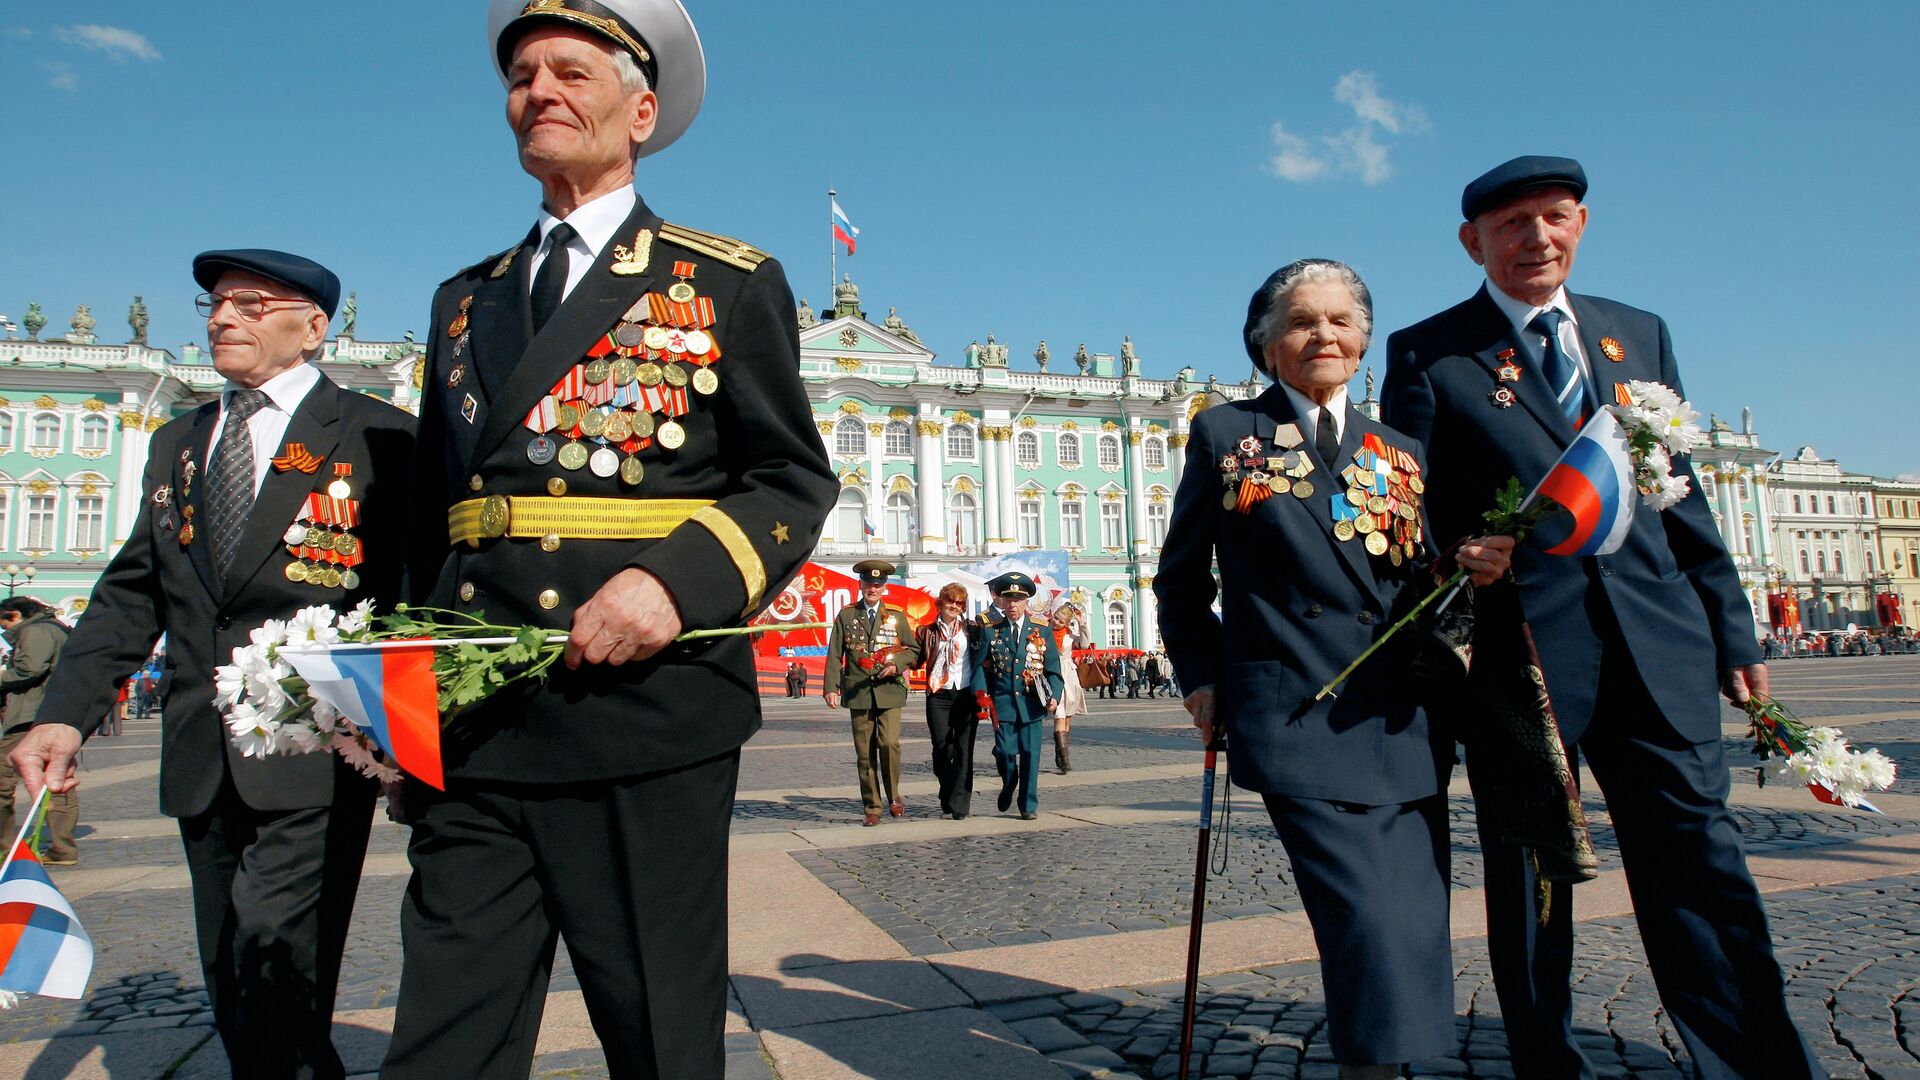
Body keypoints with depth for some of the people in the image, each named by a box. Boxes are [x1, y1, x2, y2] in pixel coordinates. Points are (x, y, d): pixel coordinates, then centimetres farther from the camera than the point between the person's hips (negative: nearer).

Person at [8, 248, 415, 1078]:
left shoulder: (375, 435, -3)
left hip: (315, 756, -6)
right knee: (232, 1000, 14)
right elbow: (130, 594, 15)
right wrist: (66, 712, 1)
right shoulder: (176, 444, 16)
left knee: (276, 979, -9)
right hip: (202, 763, 7)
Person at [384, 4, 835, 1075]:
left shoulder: (730, 283, 6)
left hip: (648, 711, -3)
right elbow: (433, 515, 23)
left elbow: (794, 482, 0)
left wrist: (677, 581, -18)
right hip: (473, 730, 4)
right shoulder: (465, 301, 20)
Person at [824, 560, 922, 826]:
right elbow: (834, 654, 6)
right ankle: (872, 808, 13)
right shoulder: (846, 615, 8)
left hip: (889, 689, -1)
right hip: (858, 692, 1)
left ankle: (893, 794, 6)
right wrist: (830, 687, -3)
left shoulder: (896, 616, 9)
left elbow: (913, 649, 12)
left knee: (889, 743, -16)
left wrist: (897, 665, -8)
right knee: (865, 753, 3)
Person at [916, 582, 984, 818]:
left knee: (963, 750, -4)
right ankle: (947, 797, 22)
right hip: (939, 696, 1)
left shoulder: (972, 629, 8)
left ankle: (960, 804, -2)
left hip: (967, 695, -1)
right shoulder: (928, 632, 10)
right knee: (941, 748, 1)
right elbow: (916, 661, 7)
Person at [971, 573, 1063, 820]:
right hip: (1002, 704, 0)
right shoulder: (991, 632, 7)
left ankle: (1029, 805, 15)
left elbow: (1053, 669, 5)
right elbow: (982, 667, 2)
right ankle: (1008, 787, 28)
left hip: (1031, 704, 0)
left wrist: (1053, 696, -9)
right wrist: (981, 695, -13)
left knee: (1030, 754, 2)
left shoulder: (1041, 632, 7)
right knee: (1005, 752, -4)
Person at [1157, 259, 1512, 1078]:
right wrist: (1201, 676, 1)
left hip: (1405, 724, 5)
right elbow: (1180, 581, 10)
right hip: (1299, 721, -4)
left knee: (1415, 928, 8)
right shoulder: (1226, 434, 6)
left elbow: (1421, 588, 17)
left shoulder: (1400, 453, 15)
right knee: (1375, 927, -13)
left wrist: (1469, 568, -4)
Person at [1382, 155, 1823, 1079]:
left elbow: (1682, 497, 16)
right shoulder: (1427, 353, 2)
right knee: (1531, 879, 7)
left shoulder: (1639, 334, 16)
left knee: (1699, 864, 5)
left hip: (1657, 646, 4)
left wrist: (1732, 629, 14)